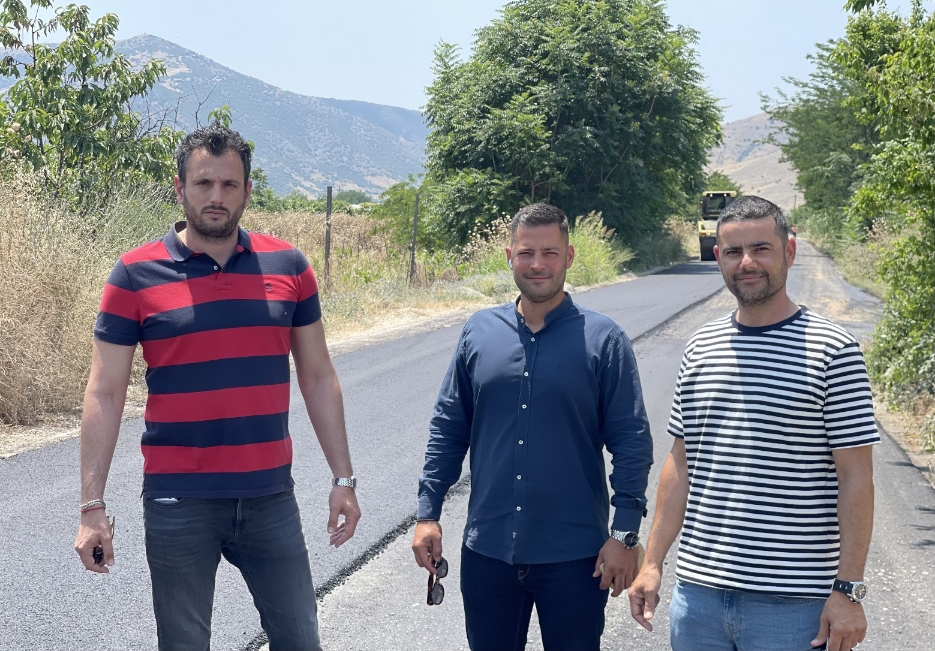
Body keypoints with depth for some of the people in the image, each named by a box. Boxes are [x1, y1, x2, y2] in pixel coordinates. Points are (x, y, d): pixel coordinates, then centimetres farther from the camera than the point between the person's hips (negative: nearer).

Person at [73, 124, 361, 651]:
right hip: (178, 503, -2)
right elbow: (105, 393, -3)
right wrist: (92, 506, -8)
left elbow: (318, 378, 9)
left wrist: (344, 478, 6)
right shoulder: (136, 275, -4)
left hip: (271, 496, 2)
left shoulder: (289, 266, 3)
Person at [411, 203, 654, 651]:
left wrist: (625, 534, -9)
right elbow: (448, 428, 8)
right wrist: (428, 513, 3)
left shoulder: (603, 339, -5)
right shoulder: (479, 332, 4)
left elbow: (632, 442, -5)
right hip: (487, 550, 3)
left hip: (574, 556, -3)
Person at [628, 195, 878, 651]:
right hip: (698, 591, 5)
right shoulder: (700, 348, 9)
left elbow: (856, 479, -7)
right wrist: (653, 563, 10)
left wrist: (849, 591, -11)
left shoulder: (833, 351, -6)